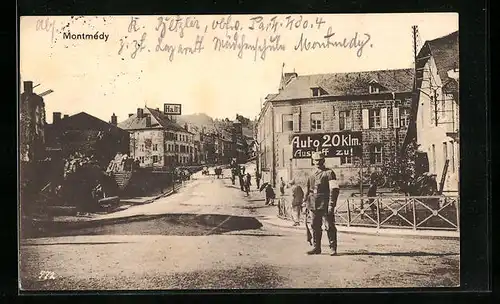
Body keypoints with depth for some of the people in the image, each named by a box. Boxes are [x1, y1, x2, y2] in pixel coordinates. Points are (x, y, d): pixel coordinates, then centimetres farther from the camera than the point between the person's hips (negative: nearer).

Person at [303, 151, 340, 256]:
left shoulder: (329, 173, -2)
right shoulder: (312, 175, 17)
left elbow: (334, 189, -10)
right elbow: (308, 190, 23)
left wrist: (331, 205, -17)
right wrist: (306, 203, 15)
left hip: (325, 205, -6)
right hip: (314, 206, 6)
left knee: (330, 227, -3)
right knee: (315, 227, 9)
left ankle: (333, 248, 3)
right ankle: (316, 248, 18)